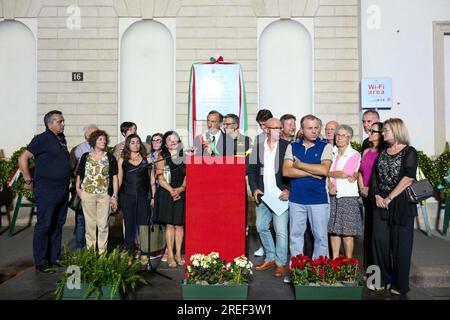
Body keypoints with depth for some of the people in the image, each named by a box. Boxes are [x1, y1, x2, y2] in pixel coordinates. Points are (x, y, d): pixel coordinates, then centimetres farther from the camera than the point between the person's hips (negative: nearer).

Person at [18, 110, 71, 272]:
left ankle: (54, 259, 24)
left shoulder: (61, 138, 12)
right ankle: (41, 263, 11)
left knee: (57, 225, 13)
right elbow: (23, 158, -14)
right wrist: (28, 181, -11)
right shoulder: (42, 139, -11)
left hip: (63, 190, 8)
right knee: (44, 226, 0)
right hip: (46, 191, -8)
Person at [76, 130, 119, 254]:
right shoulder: (85, 157, 9)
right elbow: (79, 175, 13)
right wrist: (78, 188, -3)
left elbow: (114, 177, 4)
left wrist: (115, 196, -2)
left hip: (104, 195, -1)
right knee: (90, 223, 6)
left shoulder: (110, 158, 7)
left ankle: (102, 252, 9)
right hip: (87, 194, 1)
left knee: (103, 224, 0)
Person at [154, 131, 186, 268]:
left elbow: (188, 174, 3)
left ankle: (178, 254, 14)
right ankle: (170, 255, 8)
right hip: (167, 194, -2)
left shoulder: (184, 156, 9)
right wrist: (171, 190, -15)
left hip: (182, 194, 2)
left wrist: (180, 189, -13)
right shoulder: (162, 156, 4)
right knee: (170, 225, 0)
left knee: (179, 225, 5)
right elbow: (160, 177, -3)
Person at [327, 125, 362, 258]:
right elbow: (325, 172, 4)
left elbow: (345, 174, -12)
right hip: (332, 195, 4)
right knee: (333, 230, 6)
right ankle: (334, 261, 16)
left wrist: (329, 174, 1)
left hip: (348, 196, -4)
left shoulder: (355, 155, -2)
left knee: (347, 232, -1)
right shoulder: (331, 152, 11)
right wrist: (329, 184, -13)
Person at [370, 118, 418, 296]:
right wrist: (377, 195, -3)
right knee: (379, 239, 4)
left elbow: (408, 178, -14)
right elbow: (374, 175, 13)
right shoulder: (383, 153, 14)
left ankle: (400, 285, 15)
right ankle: (382, 279, 18)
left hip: (401, 203, -5)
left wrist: (390, 198, -16)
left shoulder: (409, 152, -4)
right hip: (381, 202, 5)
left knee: (400, 243, 2)